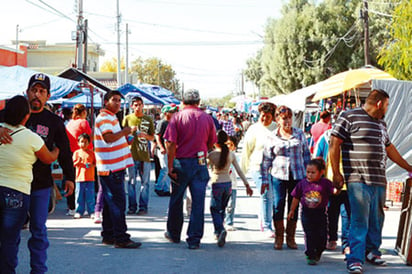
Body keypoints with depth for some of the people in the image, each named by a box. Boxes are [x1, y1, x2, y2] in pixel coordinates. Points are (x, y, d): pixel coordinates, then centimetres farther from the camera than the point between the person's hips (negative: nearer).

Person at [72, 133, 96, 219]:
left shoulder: (91, 153, 7)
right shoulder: (76, 153, 6)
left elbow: (95, 163, 10)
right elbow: (73, 164, 2)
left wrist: (92, 165, -12)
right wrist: (78, 161, -19)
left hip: (90, 178, 0)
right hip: (80, 177, 0)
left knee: (90, 196, 1)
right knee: (79, 196, 2)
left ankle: (92, 212, 7)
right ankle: (79, 211, 10)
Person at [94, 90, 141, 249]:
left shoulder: (111, 117, 21)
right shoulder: (104, 118, -13)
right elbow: (108, 137, -28)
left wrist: (126, 138, 17)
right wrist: (125, 131, -18)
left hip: (115, 167, 11)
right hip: (111, 169, -11)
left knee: (110, 203, 14)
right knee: (117, 203, -10)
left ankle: (108, 235, 20)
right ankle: (121, 239, -10)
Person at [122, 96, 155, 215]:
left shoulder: (148, 119, 8)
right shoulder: (127, 118, 6)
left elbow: (152, 137, 10)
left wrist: (145, 135, -9)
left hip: (144, 155, 0)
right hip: (131, 154, 0)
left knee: (145, 182, 1)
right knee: (131, 182, 3)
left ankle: (143, 207, 6)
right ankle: (132, 206, 10)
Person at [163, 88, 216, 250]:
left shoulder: (177, 118, -5)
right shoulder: (207, 118, 2)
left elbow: (171, 144, -11)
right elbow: (211, 144, 8)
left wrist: (170, 167, -8)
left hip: (181, 162, -1)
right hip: (200, 163, 1)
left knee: (176, 199, 14)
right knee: (198, 201, 2)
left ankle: (174, 234, 28)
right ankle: (194, 239, 2)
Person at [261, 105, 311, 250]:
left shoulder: (299, 134, 7)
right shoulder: (272, 138, 3)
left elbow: (306, 154, 12)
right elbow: (266, 159, 6)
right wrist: (264, 179, 3)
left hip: (297, 175, 1)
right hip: (278, 175, -1)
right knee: (278, 205, -3)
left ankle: (290, 238, 15)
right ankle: (279, 237, 10)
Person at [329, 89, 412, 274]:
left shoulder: (381, 123, 21)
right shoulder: (349, 117, -3)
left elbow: (389, 148, 32)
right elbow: (334, 144, -6)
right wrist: (336, 173, -11)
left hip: (379, 181, 7)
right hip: (358, 180, -7)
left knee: (377, 220, 11)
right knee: (359, 221, -11)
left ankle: (372, 251, 26)